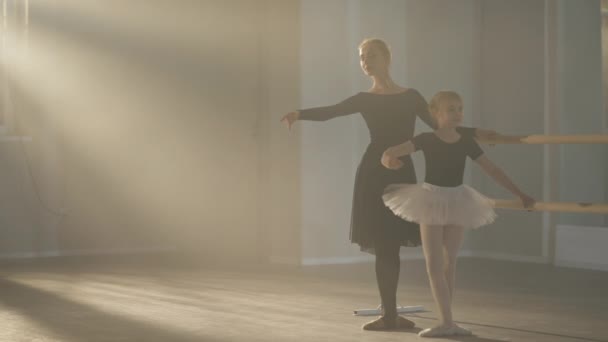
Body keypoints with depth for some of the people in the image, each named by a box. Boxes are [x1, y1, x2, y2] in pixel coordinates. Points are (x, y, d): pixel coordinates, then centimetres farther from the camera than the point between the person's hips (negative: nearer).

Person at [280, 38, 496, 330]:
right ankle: (389, 314, 0)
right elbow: (329, 112, -9)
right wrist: (299, 114, -27)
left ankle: (390, 314, 11)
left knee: (390, 244, 4)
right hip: (374, 172, -1)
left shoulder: (411, 97, 10)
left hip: (402, 172, 1)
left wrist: (475, 132, 2)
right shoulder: (364, 99, 6)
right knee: (383, 245, -4)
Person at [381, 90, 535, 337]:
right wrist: (388, 159, -43)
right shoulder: (426, 140, -9)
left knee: (449, 263, 7)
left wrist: (519, 194, 4)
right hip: (432, 200, -2)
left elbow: (492, 170, 4)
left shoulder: (466, 143, -1)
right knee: (434, 264, -5)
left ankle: (446, 320, 12)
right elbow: (390, 152, -18)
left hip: (457, 201, 2)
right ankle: (446, 322, -4)